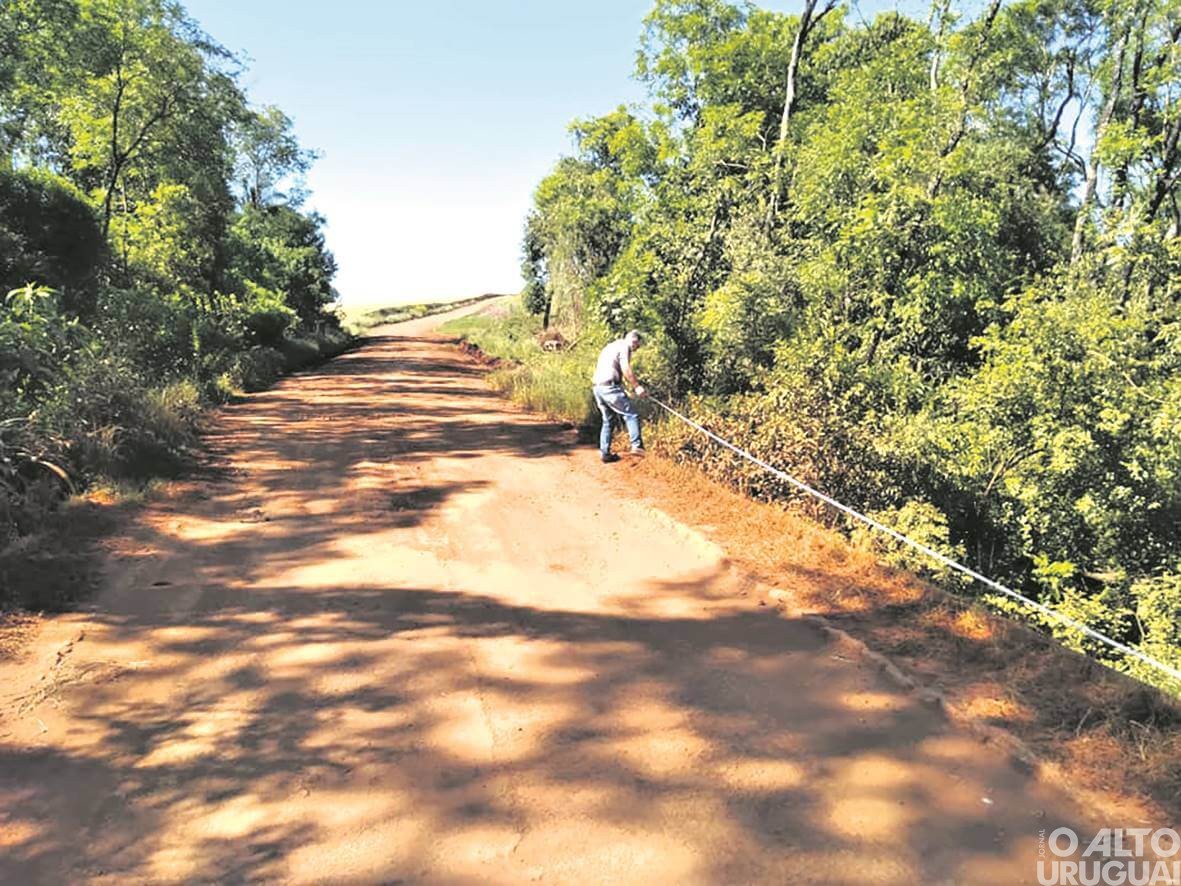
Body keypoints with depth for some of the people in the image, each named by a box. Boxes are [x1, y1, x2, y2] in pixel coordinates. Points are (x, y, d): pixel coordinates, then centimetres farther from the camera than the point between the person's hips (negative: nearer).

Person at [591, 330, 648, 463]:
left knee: (607, 420, 15)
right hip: (609, 386, -9)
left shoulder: (609, 347, 28)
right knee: (631, 415, -8)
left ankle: (605, 453, 15)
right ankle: (636, 446, -20)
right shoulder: (624, 346, 0)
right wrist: (636, 386, -11)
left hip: (597, 386, 9)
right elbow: (625, 368, -13)